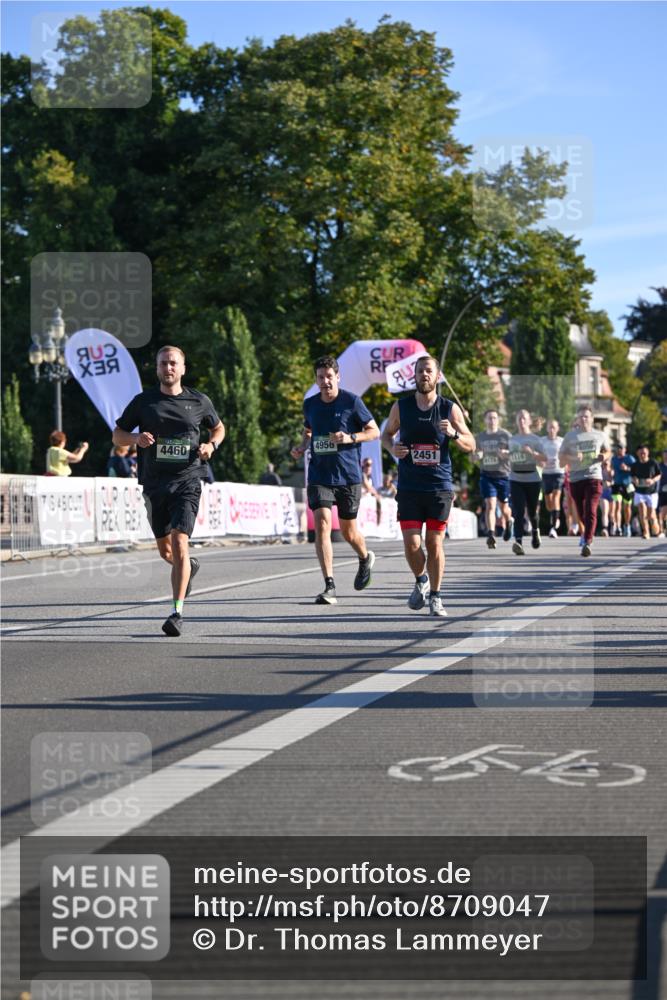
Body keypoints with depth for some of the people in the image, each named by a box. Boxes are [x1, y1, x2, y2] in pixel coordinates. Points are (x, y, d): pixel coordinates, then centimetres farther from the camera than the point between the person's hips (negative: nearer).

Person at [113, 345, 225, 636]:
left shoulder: (198, 401, 5)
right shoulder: (143, 401, 5)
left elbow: (218, 427, 22)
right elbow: (117, 434, 10)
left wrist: (211, 445, 0)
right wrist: (136, 437, -12)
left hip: (187, 482, -3)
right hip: (154, 484, 3)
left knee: (179, 542, -18)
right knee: (165, 550, 12)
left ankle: (177, 612, -17)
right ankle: (189, 567, 48)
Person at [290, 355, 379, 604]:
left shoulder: (352, 402, -5)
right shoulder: (310, 404, 6)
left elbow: (374, 431, 1)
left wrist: (350, 438, -16)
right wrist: (301, 447, 4)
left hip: (348, 475, -2)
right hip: (319, 476, 2)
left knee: (348, 530, 9)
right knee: (322, 524, -15)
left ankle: (365, 558, 46)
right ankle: (329, 587, -16)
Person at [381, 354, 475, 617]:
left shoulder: (449, 409, 0)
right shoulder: (401, 407, 3)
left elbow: (471, 445, 4)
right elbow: (386, 434, 18)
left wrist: (453, 434, -17)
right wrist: (392, 448, -5)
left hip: (440, 486, 0)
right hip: (409, 486, 0)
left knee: (435, 542, 1)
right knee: (411, 544, -6)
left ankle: (435, 597, 16)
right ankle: (420, 581, 25)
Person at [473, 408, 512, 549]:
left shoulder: (505, 435, 0)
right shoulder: (480, 437, 10)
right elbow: (475, 456, 19)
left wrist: (506, 453, -21)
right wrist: (477, 456, -5)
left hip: (504, 475, -1)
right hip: (487, 475, 1)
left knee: (504, 507, 9)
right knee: (490, 504, -15)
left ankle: (508, 523, 42)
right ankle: (491, 535, -22)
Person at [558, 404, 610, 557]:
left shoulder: (600, 435, 9)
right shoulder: (570, 436, 6)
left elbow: (607, 451, 24)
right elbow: (561, 455, 6)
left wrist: (604, 456, 0)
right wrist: (573, 458, -14)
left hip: (594, 477, -2)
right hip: (575, 478, 2)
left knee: (591, 511, -18)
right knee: (581, 512, 11)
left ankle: (587, 543, -24)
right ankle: (587, 533, 39)